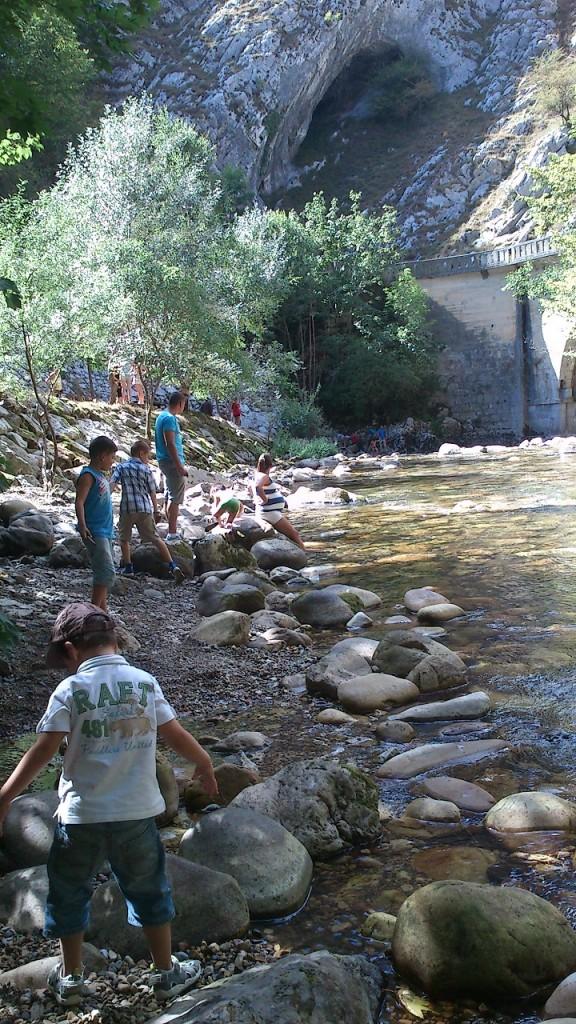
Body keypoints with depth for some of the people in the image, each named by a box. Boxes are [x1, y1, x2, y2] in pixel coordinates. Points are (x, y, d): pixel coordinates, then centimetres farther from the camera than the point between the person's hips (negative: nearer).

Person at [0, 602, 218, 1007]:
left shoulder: (71, 690, -12)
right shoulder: (145, 682, -3)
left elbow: (43, 750, -15)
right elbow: (176, 735, 0)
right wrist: (205, 764, 17)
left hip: (82, 814, -2)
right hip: (137, 811, 2)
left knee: (69, 893, 19)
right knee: (149, 890, 19)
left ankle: (71, 979, 30)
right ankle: (167, 973, 29)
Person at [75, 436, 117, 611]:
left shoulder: (100, 475, 16)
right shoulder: (88, 475, -12)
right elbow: (79, 502, -19)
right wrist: (82, 526, -30)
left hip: (105, 531, 10)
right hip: (95, 532, -10)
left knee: (105, 571, 12)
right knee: (107, 571, -15)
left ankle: (102, 609, 18)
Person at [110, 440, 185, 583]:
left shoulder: (121, 467, 8)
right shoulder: (147, 470, 7)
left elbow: (112, 484, -7)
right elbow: (152, 493, 8)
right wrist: (156, 511, 16)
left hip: (127, 508, 0)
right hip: (145, 509, 1)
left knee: (124, 538, 18)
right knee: (155, 538, 5)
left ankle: (128, 567, 15)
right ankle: (172, 566, -2)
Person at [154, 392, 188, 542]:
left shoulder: (162, 416, 15)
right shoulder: (170, 419, -16)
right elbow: (170, 444, -22)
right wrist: (180, 466, -23)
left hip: (165, 461, 10)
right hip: (172, 461, -10)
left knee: (170, 497, 15)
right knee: (176, 498, -8)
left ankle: (171, 531, 22)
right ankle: (172, 533, -8)